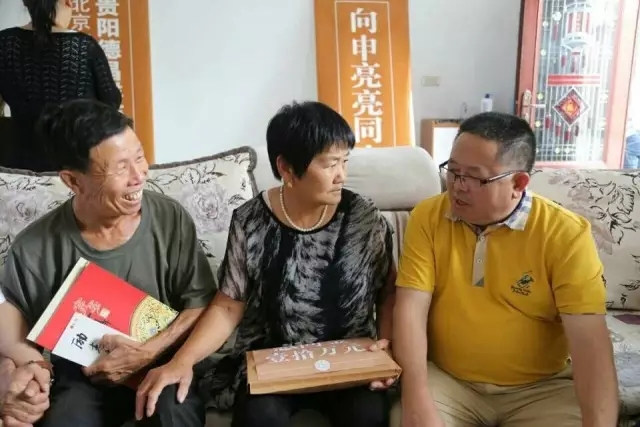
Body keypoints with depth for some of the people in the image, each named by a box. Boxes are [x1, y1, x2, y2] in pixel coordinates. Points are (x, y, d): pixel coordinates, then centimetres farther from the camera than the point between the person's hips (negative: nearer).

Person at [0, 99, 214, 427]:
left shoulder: (171, 219, -12)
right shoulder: (34, 248, -12)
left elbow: (200, 302, -8)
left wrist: (147, 353, -20)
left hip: (163, 364, 0)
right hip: (81, 378, 1)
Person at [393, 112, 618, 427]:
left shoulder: (566, 234, -11)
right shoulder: (427, 218, -7)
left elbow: (590, 339, -16)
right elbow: (411, 308, -12)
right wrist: (417, 399, -23)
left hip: (541, 388, 1)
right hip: (446, 380, 0)